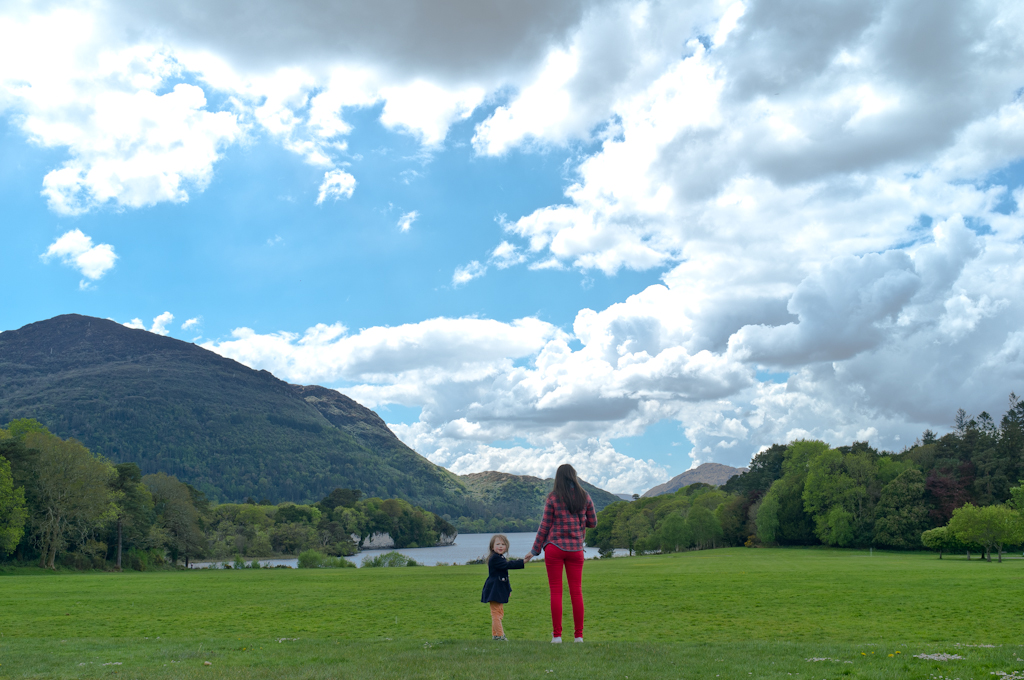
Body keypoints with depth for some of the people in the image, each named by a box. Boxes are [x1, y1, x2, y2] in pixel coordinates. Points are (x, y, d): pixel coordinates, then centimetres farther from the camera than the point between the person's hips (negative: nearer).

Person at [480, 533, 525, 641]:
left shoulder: (501, 558, 16)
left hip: (499, 590, 11)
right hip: (494, 590, -11)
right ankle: (500, 635, -5)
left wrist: (508, 589, 26)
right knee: (496, 613, -7)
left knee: (499, 613, 15)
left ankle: (495, 635, 22)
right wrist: (522, 562, -30)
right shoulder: (494, 558, -17)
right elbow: (508, 565, -28)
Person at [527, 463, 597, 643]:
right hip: (576, 549, 2)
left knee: (556, 591, 1)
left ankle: (557, 635, 0)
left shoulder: (553, 498, -3)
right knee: (576, 591, 6)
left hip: (554, 547, -2)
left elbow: (545, 526, -1)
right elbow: (592, 522, 10)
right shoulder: (584, 496, 4)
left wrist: (535, 550, 6)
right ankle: (578, 635, 6)